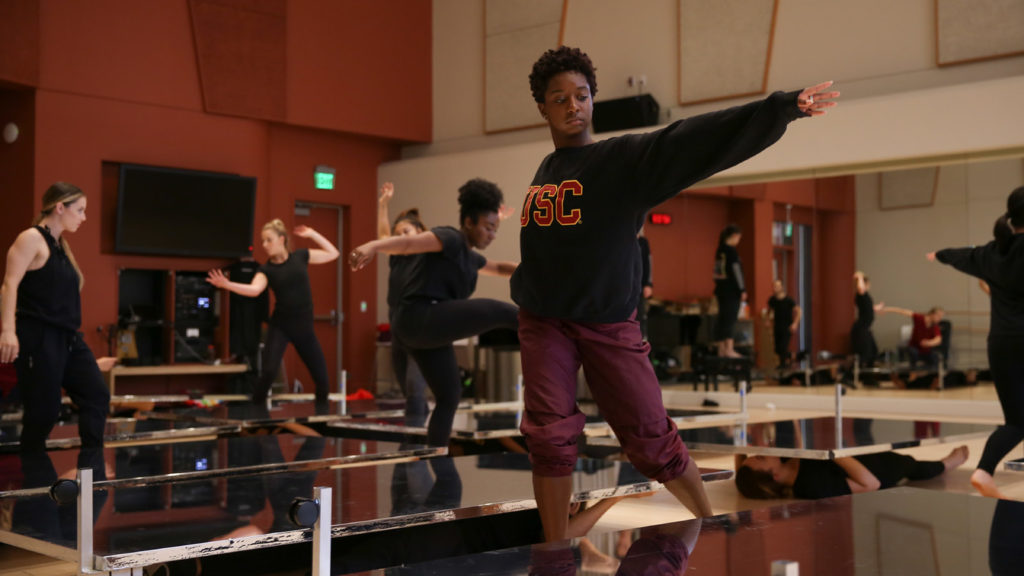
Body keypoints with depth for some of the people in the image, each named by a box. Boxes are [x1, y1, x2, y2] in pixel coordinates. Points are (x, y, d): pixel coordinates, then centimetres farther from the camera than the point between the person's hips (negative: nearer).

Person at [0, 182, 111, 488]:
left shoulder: (60, 244, 18)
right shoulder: (32, 239, -8)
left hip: (67, 336, 9)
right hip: (39, 337, -9)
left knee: (96, 395, 6)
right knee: (44, 409, -5)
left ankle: (92, 471, 11)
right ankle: (38, 475, 10)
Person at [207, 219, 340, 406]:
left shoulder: (300, 256, 2)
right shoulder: (266, 270, -3)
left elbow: (332, 253, 12)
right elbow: (254, 289, -24)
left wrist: (312, 234, 8)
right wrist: (227, 285, -39)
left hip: (304, 327, 2)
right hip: (279, 327, -2)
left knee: (322, 379, 2)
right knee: (269, 371, -22)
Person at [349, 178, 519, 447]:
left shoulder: (468, 256, 21)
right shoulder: (450, 239, -8)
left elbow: (499, 268, 40)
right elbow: (410, 242, -26)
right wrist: (373, 245, -45)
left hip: (426, 329, 11)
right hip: (421, 318, -11)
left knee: (449, 397, 12)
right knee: (496, 311, -12)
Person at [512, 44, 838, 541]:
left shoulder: (625, 158, -6)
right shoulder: (544, 171, 9)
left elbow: (693, 141, -17)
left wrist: (780, 108, -26)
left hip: (608, 324, -3)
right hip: (543, 323, 4)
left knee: (652, 440, 0)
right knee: (550, 438, -3)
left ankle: (713, 526, 21)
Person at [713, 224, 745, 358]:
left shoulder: (719, 250, 13)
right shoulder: (731, 251, -12)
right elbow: (736, 270, -14)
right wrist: (742, 289, -12)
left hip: (721, 288, 8)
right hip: (731, 289, -8)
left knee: (722, 319, 10)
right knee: (730, 319, -9)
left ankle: (721, 349, 12)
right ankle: (729, 349, -12)